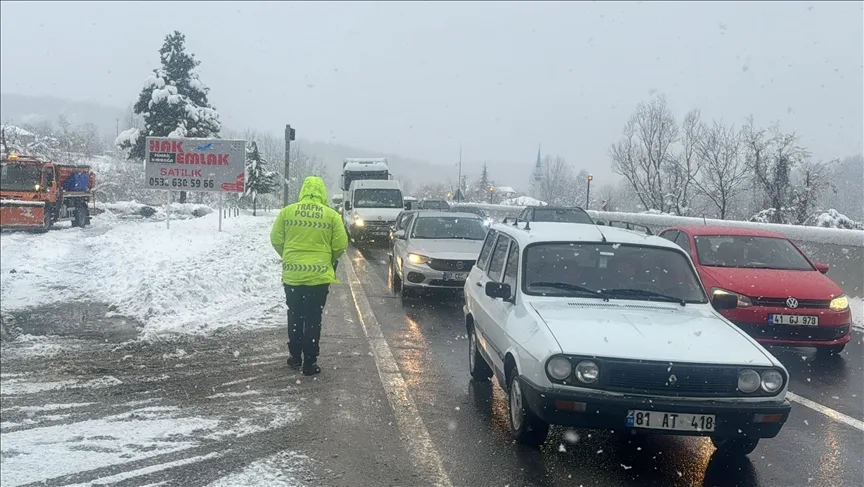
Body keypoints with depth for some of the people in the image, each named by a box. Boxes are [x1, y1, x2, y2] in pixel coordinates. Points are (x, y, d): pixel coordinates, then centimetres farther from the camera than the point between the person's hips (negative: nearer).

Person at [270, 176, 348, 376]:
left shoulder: (287, 211, -1)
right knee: (313, 319, 5)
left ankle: (295, 356, 27)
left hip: (292, 274, 2)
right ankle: (310, 362, 7)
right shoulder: (331, 215, -4)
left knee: (294, 316, 18)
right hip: (319, 275, -2)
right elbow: (340, 245, -3)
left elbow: (276, 240, 4)